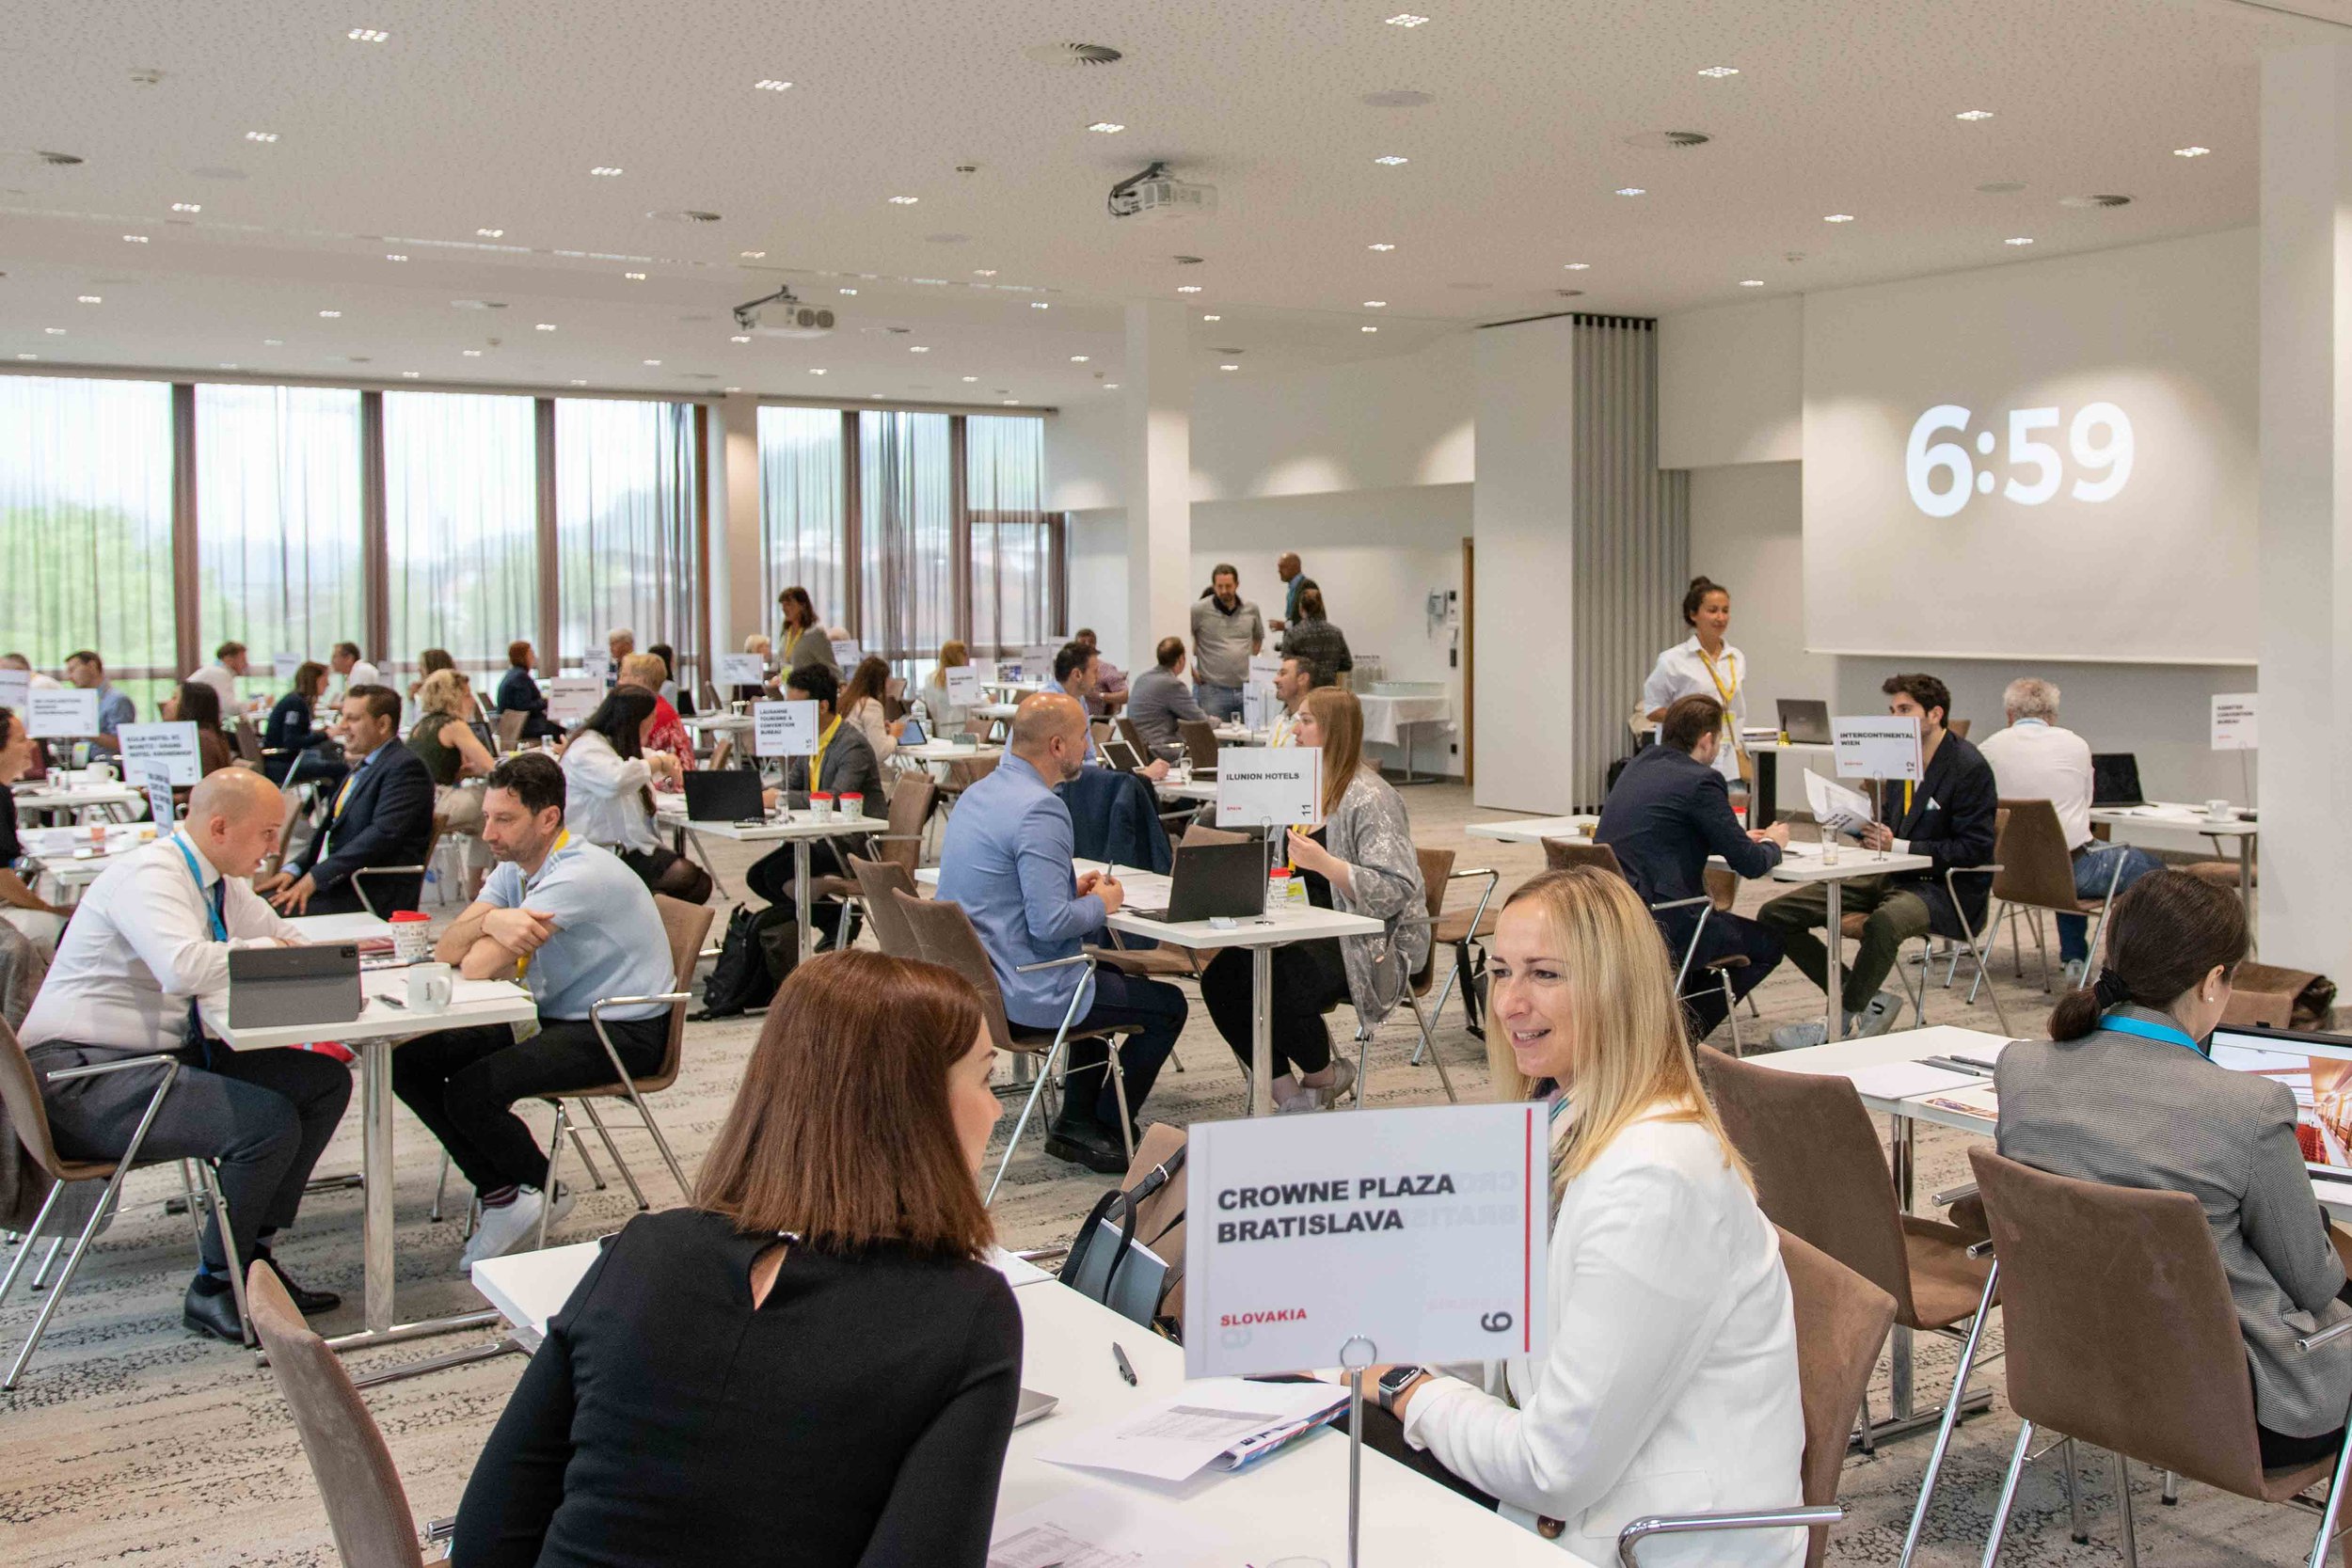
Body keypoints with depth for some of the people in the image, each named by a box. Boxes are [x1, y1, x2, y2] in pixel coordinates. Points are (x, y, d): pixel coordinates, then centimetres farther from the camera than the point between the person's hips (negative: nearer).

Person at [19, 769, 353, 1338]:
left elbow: (286, 940, 23)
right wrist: (259, 951, -18)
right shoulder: (150, 875, -18)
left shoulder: (221, 881, 11)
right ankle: (214, 1287, -5)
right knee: (271, 1122, -25)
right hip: (82, 1075, -10)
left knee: (325, 1082, 0)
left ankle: (253, 1253, 6)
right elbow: (182, 967, -36)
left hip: (169, 1054, 10)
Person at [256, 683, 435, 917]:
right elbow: (332, 831, 21)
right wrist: (293, 869, 3)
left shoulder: (405, 767, -10)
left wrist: (315, 878, -21)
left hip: (377, 893, -9)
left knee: (277, 912, -24)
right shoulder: (363, 767, 21)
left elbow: (383, 834, -20)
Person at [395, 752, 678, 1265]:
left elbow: (478, 967, -27)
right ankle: (499, 1189, 8)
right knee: (410, 1061, -2)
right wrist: (488, 920, -26)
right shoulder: (515, 867, 7)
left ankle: (538, 1191, 4)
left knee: (471, 1091, -26)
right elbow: (445, 951, -6)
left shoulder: (578, 875, -23)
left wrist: (494, 943, -5)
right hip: (553, 1017, 9)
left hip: (624, 1032, -9)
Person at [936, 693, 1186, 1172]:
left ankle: (1076, 1120, 33)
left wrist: (1073, 887, 11)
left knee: (1103, 979, 34)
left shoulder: (978, 793, 8)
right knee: (1169, 1006, 9)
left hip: (973, 983, 10)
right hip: (1026, 995, -10)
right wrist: (1102, 904, -8)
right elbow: (1049, 922, -28)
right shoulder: (1040, 810, -23)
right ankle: (1100, 1133, 18)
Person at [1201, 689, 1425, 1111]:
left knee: (1275, 988, -31)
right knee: (1220, 977, -14)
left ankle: (1323, 1076, 2)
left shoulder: (1370, 798, -12)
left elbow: (1395, 891, -21)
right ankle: (1289, 1097, -6)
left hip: (1370, 944, -8)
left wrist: (1325, 863, -31)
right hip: (1311, 933, 8)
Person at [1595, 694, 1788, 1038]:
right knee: (1768, 944, 13)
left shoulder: (1641, 763, 14)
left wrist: (1741, 838, 27)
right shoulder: (1702, 781, -11)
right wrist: (1773, 845, 15)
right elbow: (1749, 863, -8)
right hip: (1658, 926, -9)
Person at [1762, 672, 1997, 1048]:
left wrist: (1899, 846, -22)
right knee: (1775, 916, -4)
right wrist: (1872, 833, 1)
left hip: (1944, 887, -8)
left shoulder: (1968, 766, -10)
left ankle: (1841, 1024, -23)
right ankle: (1866, 1000, 0)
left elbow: (1975, 848, -15)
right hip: (1889, 876, 8)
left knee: (1884, 922, -43)